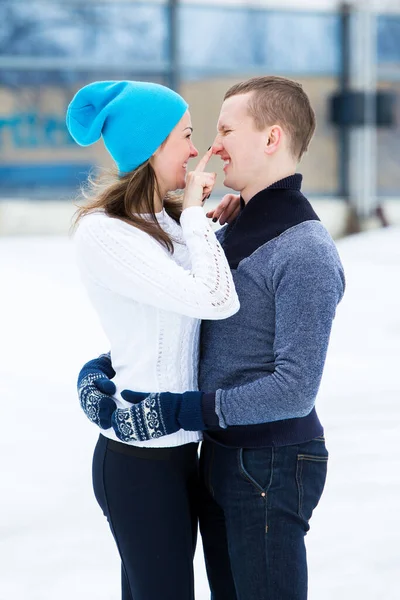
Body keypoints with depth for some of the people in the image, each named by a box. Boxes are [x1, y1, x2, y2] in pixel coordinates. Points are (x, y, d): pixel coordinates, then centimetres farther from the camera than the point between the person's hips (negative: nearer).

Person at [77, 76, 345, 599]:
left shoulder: (305, 252, -20)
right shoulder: (228, 235, 10)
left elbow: (295, 389, -25)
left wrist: (186, 410, -22)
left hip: (271, 468, -9)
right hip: (221, 457, 9)